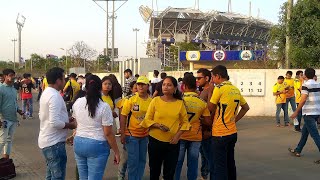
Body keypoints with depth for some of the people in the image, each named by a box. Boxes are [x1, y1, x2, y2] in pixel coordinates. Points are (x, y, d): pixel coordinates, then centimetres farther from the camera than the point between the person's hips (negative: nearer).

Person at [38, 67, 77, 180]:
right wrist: (71, 125, -12)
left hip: (47, 141, 10)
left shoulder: (46, 93, 10)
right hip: (54, 143, -10)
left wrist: (66, 119, 12)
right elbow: (55, 123, -27)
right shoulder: (55, 96, -21)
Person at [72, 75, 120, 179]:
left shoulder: (77, 103, 0)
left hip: (78, 143, 5)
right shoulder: (104, 107, -14)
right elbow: (108, 133, -12)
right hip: (97, 146, -5)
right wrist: (116, 152, -4)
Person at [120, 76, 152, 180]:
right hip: (132, 135, -3)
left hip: (145, 135, 4)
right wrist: (122, 134, -12)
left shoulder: (151, 101, -1)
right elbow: (123, 116, -8)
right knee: (133, 160, 1)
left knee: (142, 160, 13)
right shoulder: (131, 100, -9)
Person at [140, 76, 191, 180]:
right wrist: (158, 125, -19)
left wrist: (177, 136, -8)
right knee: (154, 171, 10)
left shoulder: (180, 103, 0)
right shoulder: (156, 100, -3)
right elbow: (147, 119, -2)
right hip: (155, 141, -1)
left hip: (173, 142, 1)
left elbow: (185, 122, 5)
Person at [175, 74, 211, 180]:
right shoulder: (202, 102, -5)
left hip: (181, 136, -2)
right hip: (196, 137, 2)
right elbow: (208, 122, -4)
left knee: (177, 163, 9)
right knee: (193, 163, 11)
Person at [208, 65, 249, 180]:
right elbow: (246, 107, 17)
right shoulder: (236, 89, 8)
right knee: (230, 163, 19)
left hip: (220, 133, -7)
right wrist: (235, 120, 13)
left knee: (219, 167, -2)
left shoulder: (219, 89, -15)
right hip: (232, 132, 8)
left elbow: (210, 108, -6)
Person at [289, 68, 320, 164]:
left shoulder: (306, 85, -12)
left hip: (309, 113, -8)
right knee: (304, 132, 20)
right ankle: (297, 151, 31)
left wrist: (296, 112, -12)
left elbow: (303, 100, -17)